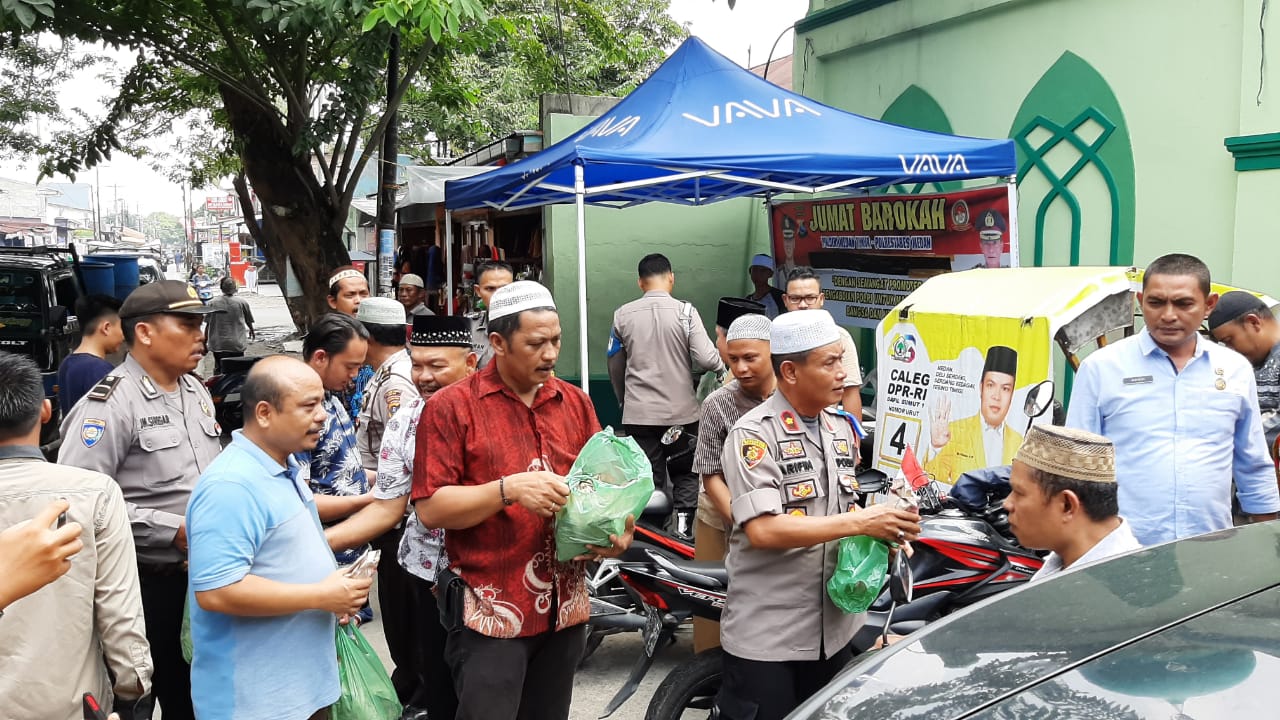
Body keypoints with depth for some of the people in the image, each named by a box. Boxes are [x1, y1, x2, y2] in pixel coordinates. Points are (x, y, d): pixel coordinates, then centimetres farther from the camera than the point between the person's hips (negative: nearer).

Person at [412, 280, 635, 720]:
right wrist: (509, 489, -23)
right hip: (491, 611, -5)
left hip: (565, 608, 5)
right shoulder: (451, 407, -6)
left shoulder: (576, 402, 9)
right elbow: (430, 508, -11)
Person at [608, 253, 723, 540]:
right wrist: (722, 365, 6)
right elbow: (706, 359, -17)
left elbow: (615, 366, 9)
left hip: (638, 413, 2)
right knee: (685, 473, 17)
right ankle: (684, 521, 7)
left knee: (647, 476, 10)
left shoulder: (623, 315, 0)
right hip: (681, 410, -1)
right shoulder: (685, 311, -10)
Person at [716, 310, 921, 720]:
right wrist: (860, 522, -25)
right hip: (766, 632, -7)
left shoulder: (843, 428, 8)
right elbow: (763, 530, -25)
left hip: (834, 626, 7)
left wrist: (882, 526, -4)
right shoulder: (753, 434, -15)